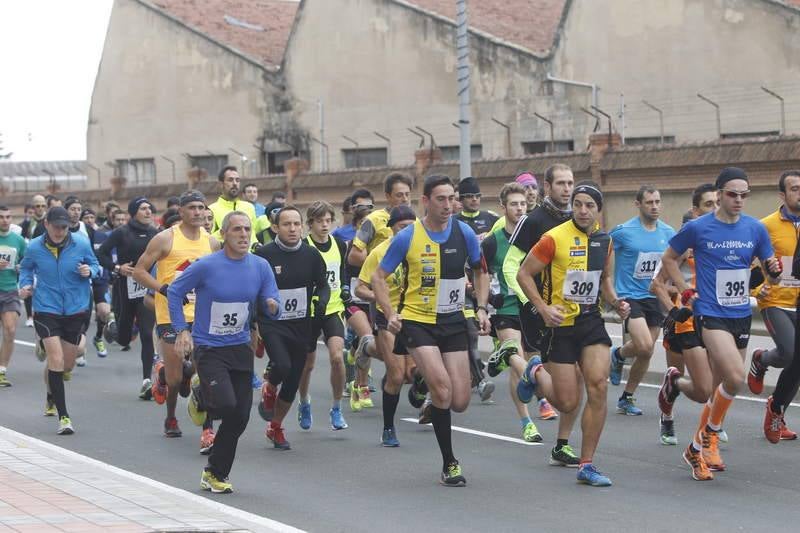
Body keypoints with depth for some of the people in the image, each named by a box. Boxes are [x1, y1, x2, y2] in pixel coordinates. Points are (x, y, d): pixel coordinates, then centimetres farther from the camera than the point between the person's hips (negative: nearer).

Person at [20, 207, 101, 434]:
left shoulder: (82, 244, -8)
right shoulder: (34, 247, -7)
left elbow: (95, 265, 6)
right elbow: (26, 268, 11)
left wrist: (90, 271, -16)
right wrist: (25, 284, -7)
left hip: (76, 310, 2)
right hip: (46, 310, -2)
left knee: (68, 365, 13)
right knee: (56, 361, -15)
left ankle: (51, 397, 46)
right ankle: (63, 416, -8)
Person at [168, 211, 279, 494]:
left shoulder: (260, 267, -2)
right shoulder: (206, 266, -13)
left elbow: (271, 311, 3)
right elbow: (174, 292, -1)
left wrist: (272, 306, -22)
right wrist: (182, 330, -8)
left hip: (240, 348, 4)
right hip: (208, 348, -4)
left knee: (239, 418, 2)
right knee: (226, 405, -23)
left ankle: (215, 474, 21)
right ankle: (201, 403, 15)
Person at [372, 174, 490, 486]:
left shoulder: (465, 234, -2)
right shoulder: (407, 237, -9)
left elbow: (480, 272, 15)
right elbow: (378, 277, 0)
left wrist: (481, 309, 2)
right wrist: (391, 314, -12)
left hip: (453, 321, 3)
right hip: (417, 320, -3)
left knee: (459, 402, -1)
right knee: (442, 386, -21)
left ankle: (434, 409, 38)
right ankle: (449, 463, -6)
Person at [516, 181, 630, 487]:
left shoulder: (605, 241, 6)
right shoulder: (554, 238, -12)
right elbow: (524, 274, -6)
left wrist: (616, 302, 3)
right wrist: (543, 308, -17)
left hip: (592, 322, 4)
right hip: (561, 324, -4)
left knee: (598, 386, -12)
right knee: (568, 403, -3)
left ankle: (587, 465, -2)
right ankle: (536, 373, 32)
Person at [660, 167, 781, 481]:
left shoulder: (755, 229, 3)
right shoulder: (698, 228, -6)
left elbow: (771, 277, 9)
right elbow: (669, 258, 9)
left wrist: (774, 271, -15)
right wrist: (685, 291, -1)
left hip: (741, 315, 5)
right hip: (710, 314, -5)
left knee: (722, 387, 11)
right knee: (735, 378, -22)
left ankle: (697, 449, 27)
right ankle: (710, 433, 2)